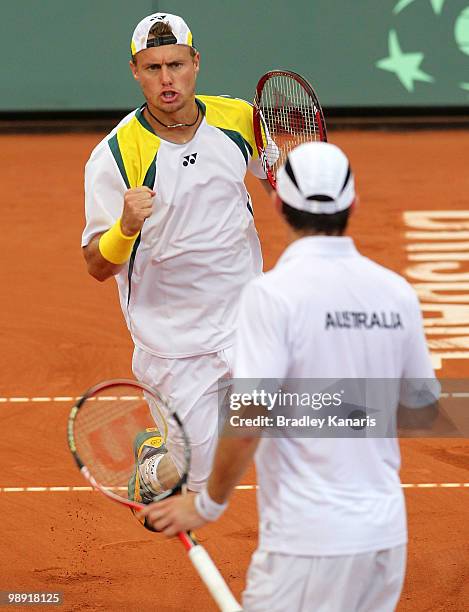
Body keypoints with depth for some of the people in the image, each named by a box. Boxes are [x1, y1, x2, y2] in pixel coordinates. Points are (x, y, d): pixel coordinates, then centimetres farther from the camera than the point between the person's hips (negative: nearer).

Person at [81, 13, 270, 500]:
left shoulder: (239, 119, -4)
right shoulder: (114, 156, -15)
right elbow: (98, 267, -13)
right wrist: (126, 227, -33)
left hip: (247, 315, 4)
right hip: (175, 342, -4)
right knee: (204, 477, -3)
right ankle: (151, 465, 33)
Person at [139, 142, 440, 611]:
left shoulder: (273, 293, -12)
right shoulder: (397, 292, 5)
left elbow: (247, 424, -17)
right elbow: (425, 409, 17)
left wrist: (207, 504, -4)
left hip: (309, 539, -6)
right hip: (386, 533, 6)